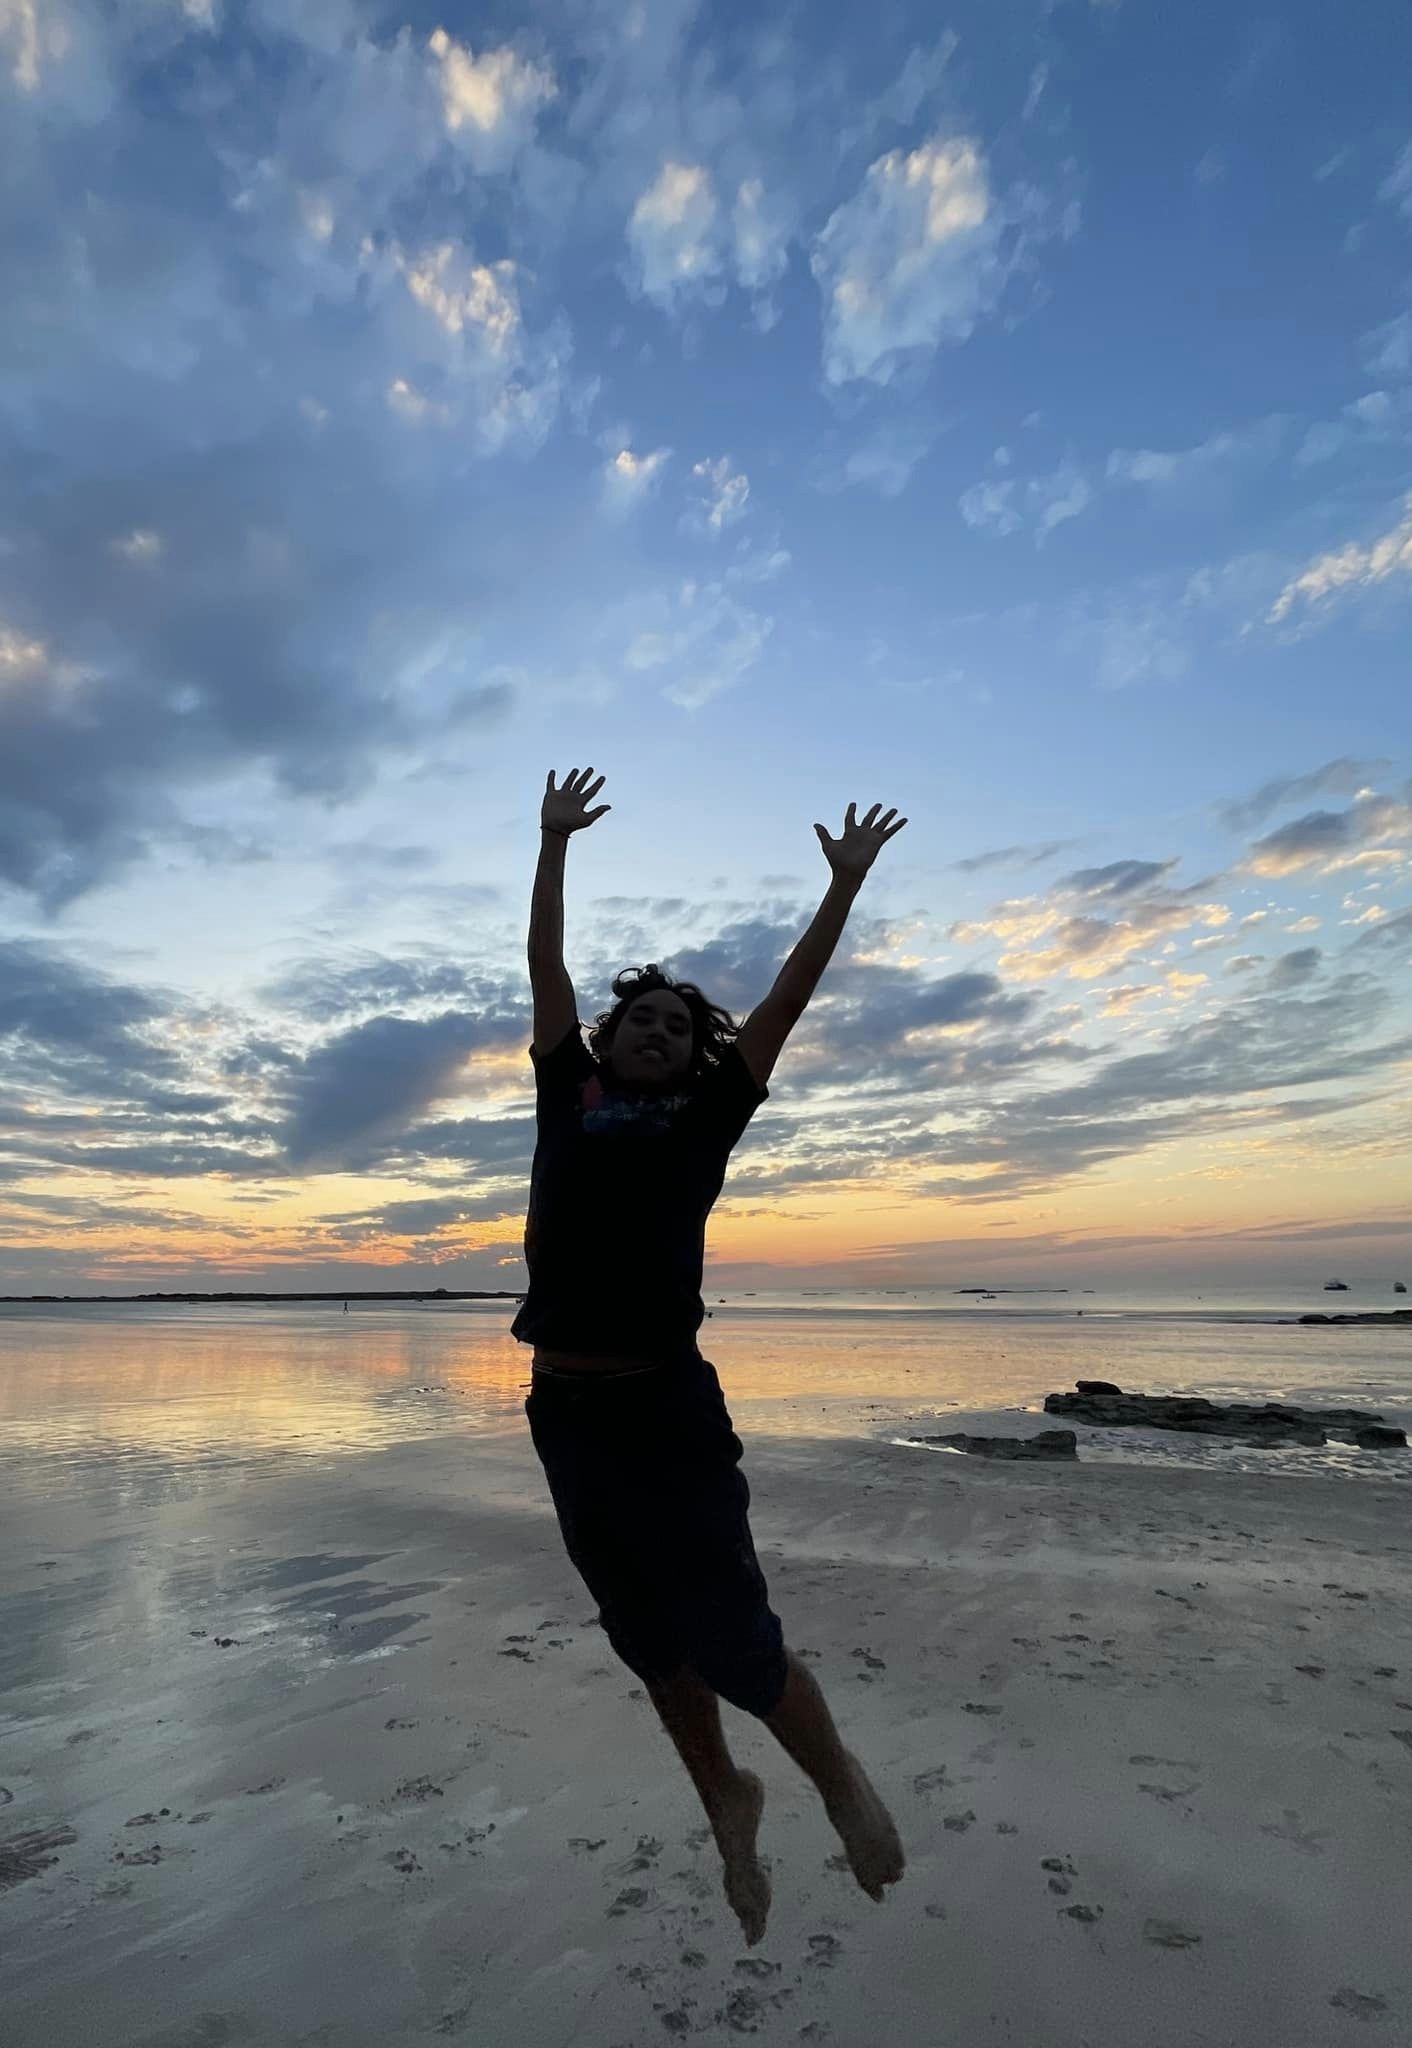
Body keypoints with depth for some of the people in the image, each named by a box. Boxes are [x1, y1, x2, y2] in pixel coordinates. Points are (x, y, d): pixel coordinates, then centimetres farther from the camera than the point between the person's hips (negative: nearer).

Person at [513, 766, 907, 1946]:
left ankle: (842, 1784, 34)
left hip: (668, 1409, -3)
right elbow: (545, 965, 15)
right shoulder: (569, 1097, 11)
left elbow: (789, 997, 7)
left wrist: (847, 883, 11)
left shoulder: (707, 1116, 5)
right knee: (651, 1645, 18)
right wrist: (555, 842, 19)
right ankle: (727, 1805, 43)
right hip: (563, 1410, 4)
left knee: (733, 1642, 3)